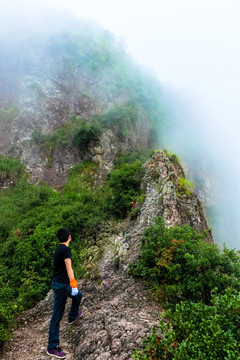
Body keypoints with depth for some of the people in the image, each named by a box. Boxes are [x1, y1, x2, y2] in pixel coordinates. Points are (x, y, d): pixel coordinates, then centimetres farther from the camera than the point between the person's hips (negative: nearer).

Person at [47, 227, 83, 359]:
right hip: (61, 285, -9)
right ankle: (52, 347, 7)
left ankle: (72, 316, 50)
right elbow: (68, 268, -23)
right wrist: (74, 285, -24)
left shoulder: (59, 249, 10)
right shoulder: (65, 249, -18)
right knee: (57, 316, -2)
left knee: (78, 295, 28)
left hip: (63, 284, 9)